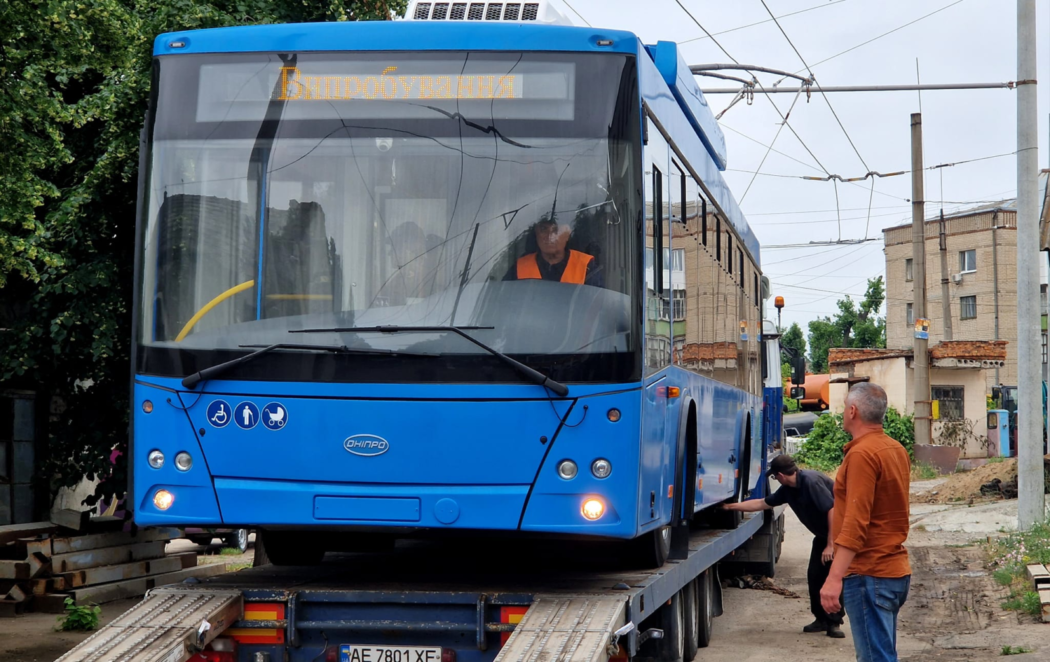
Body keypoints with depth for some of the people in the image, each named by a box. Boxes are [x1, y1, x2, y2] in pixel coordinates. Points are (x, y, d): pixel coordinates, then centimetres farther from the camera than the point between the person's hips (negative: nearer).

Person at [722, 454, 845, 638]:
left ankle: (834, 622, -6)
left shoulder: (811, 481, -26)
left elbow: (832, 510, -29)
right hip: (823, 534, 9)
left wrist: (831, 545, -27)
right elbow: (762, 503, 14)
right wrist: (731, 507, 15)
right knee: (815, 575, 5)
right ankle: (822, 619, 14)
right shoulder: (788, 490, 2)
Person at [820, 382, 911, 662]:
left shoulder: (862, 454, -16)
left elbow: (855, 523, -23)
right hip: (895, 571, 10)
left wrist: (835, 578, -26)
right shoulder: (896, 450, 13)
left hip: (869, 576, -10)